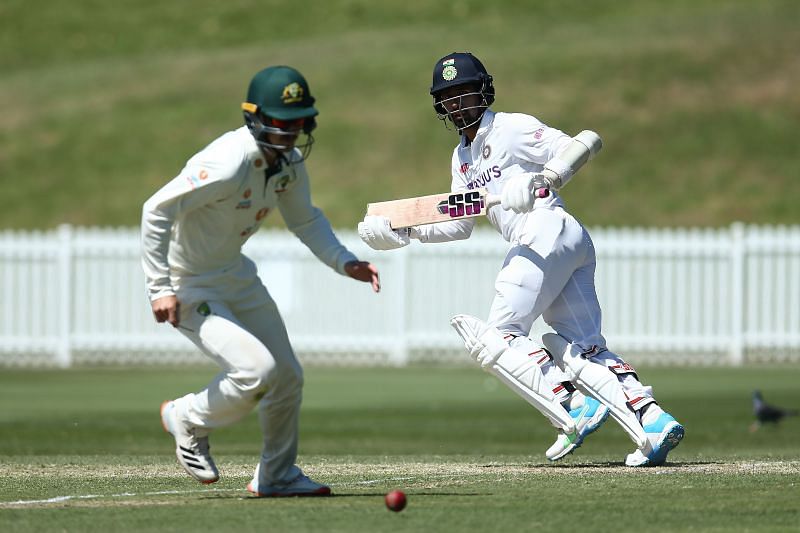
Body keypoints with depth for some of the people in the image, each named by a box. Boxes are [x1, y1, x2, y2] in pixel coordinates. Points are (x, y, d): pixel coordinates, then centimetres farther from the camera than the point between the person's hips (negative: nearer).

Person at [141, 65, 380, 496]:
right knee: (257, 368, -22)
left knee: (287, 377, 10)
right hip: (188, 285, -9)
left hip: (235, 274, 9)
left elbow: (304, 220, 12)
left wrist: (344, 262, -4)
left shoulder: (290, 161, -4)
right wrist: (160, 289, -31)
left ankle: (276, 475, 29)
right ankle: (188, 421, 6)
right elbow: (157, 210, -30)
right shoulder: (229, 163, -31)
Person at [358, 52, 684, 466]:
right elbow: (458, 224, 29)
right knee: (585, 349, 3)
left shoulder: (511, 128, 0)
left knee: (498, 336, -9)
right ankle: (653, 421, -8)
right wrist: (400, 231, 17)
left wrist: (541, 180, -24)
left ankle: (575, 407, -19)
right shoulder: (462, 158, 27)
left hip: (548, 234, -9)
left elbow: (576, 146, -9)